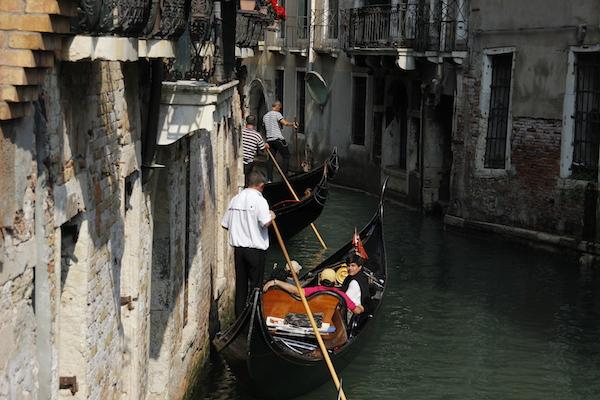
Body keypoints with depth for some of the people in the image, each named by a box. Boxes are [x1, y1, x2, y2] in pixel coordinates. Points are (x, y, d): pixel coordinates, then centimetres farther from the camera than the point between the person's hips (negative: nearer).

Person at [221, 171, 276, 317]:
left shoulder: (235, 200, 8)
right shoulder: (259, 200, -13)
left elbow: (225, 224, 12)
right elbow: (265, 223, -25)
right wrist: (271, 216, -5)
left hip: (238, 247, 6)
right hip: (255, 249, -6)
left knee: (240, 283, 13)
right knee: (256, 283, 3)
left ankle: (239, 315, 17)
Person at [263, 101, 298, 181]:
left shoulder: (265, 116, 17)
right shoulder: (277, 114, -6)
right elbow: (285, 123, -20)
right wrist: (292, 124, -8)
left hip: (269, 140, 7)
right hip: (278, 139, -7)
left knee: (271, 159, 7)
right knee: (286, 156, 1)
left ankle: (269, 179, 2)